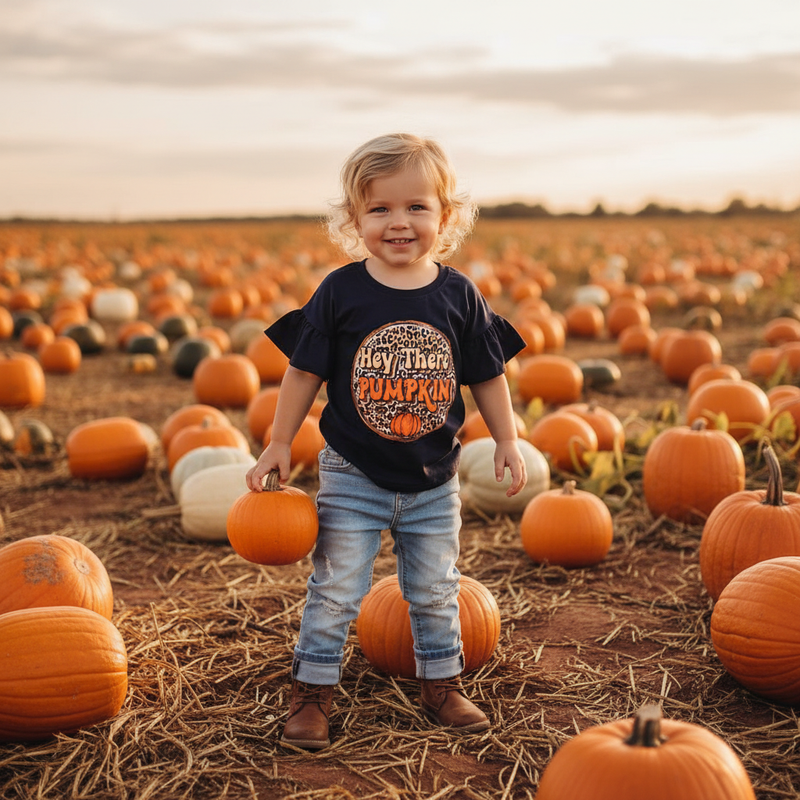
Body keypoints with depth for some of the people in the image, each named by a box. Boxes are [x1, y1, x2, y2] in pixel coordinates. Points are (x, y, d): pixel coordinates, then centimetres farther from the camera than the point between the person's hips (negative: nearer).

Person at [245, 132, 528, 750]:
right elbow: (305, 372, -2)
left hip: (433, 480, 2)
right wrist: (279, 444, 0)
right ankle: (312, 692, 20)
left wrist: (507, 440, 3)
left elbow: (488, 376, 6)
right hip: (353, 477, -2)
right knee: (336, 590, 3)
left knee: (435, 592, 16)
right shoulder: (341, 292, -9)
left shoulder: (458, 294, -4)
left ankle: (442, 685, 34)